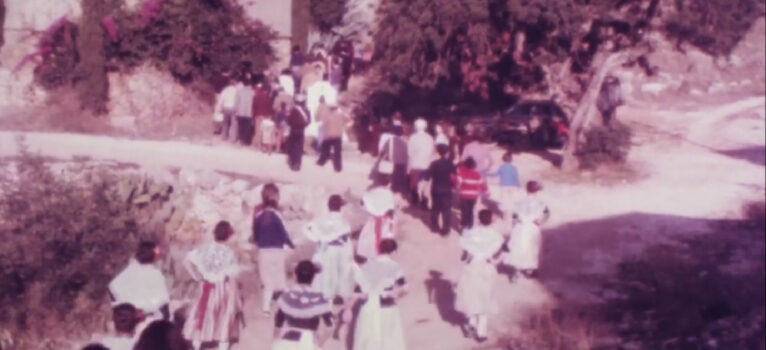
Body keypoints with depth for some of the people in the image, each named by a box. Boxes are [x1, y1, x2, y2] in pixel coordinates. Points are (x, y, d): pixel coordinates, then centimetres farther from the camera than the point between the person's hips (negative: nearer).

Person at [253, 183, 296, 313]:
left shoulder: (258, 214, -1)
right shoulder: (275, 215, -15)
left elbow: (255, 235, 6)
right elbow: (283, 233, -9)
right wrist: (291, 244, 8)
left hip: (263, 251, 4)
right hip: (276, 250, -4)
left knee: (268, 278, 13)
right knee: (276, 277, 11)